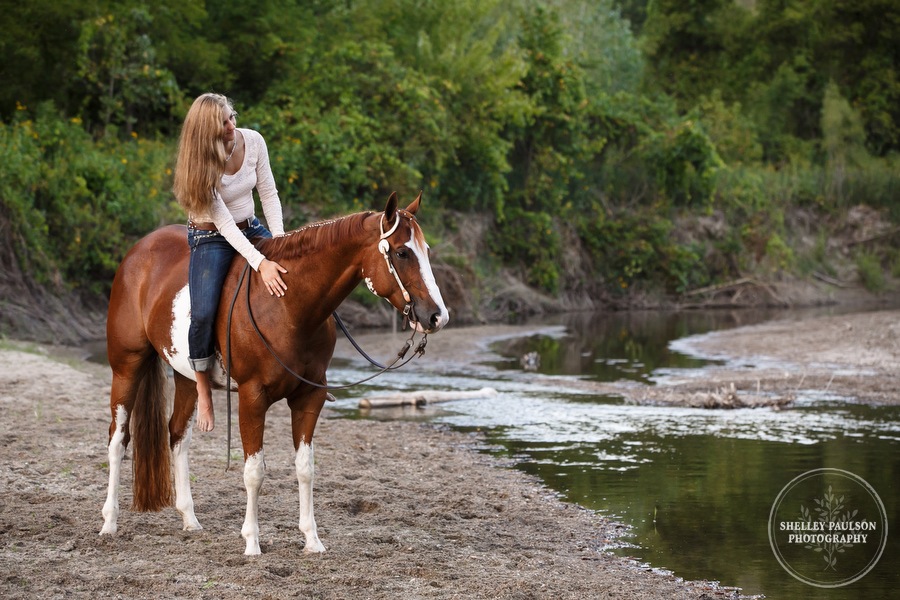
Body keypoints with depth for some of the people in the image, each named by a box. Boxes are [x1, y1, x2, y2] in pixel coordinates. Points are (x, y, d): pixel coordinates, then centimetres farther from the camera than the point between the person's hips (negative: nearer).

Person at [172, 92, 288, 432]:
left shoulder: (253, 141, -9)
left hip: (251, 228, 6)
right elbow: (223, 221, -26)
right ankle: (203, 392, -5)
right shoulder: (203, 162, -22)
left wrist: (279, 239, -15)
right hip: (211, 239, -6)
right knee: (203, 314, -24)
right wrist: (260, 263, -34)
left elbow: (268, 193, -1)